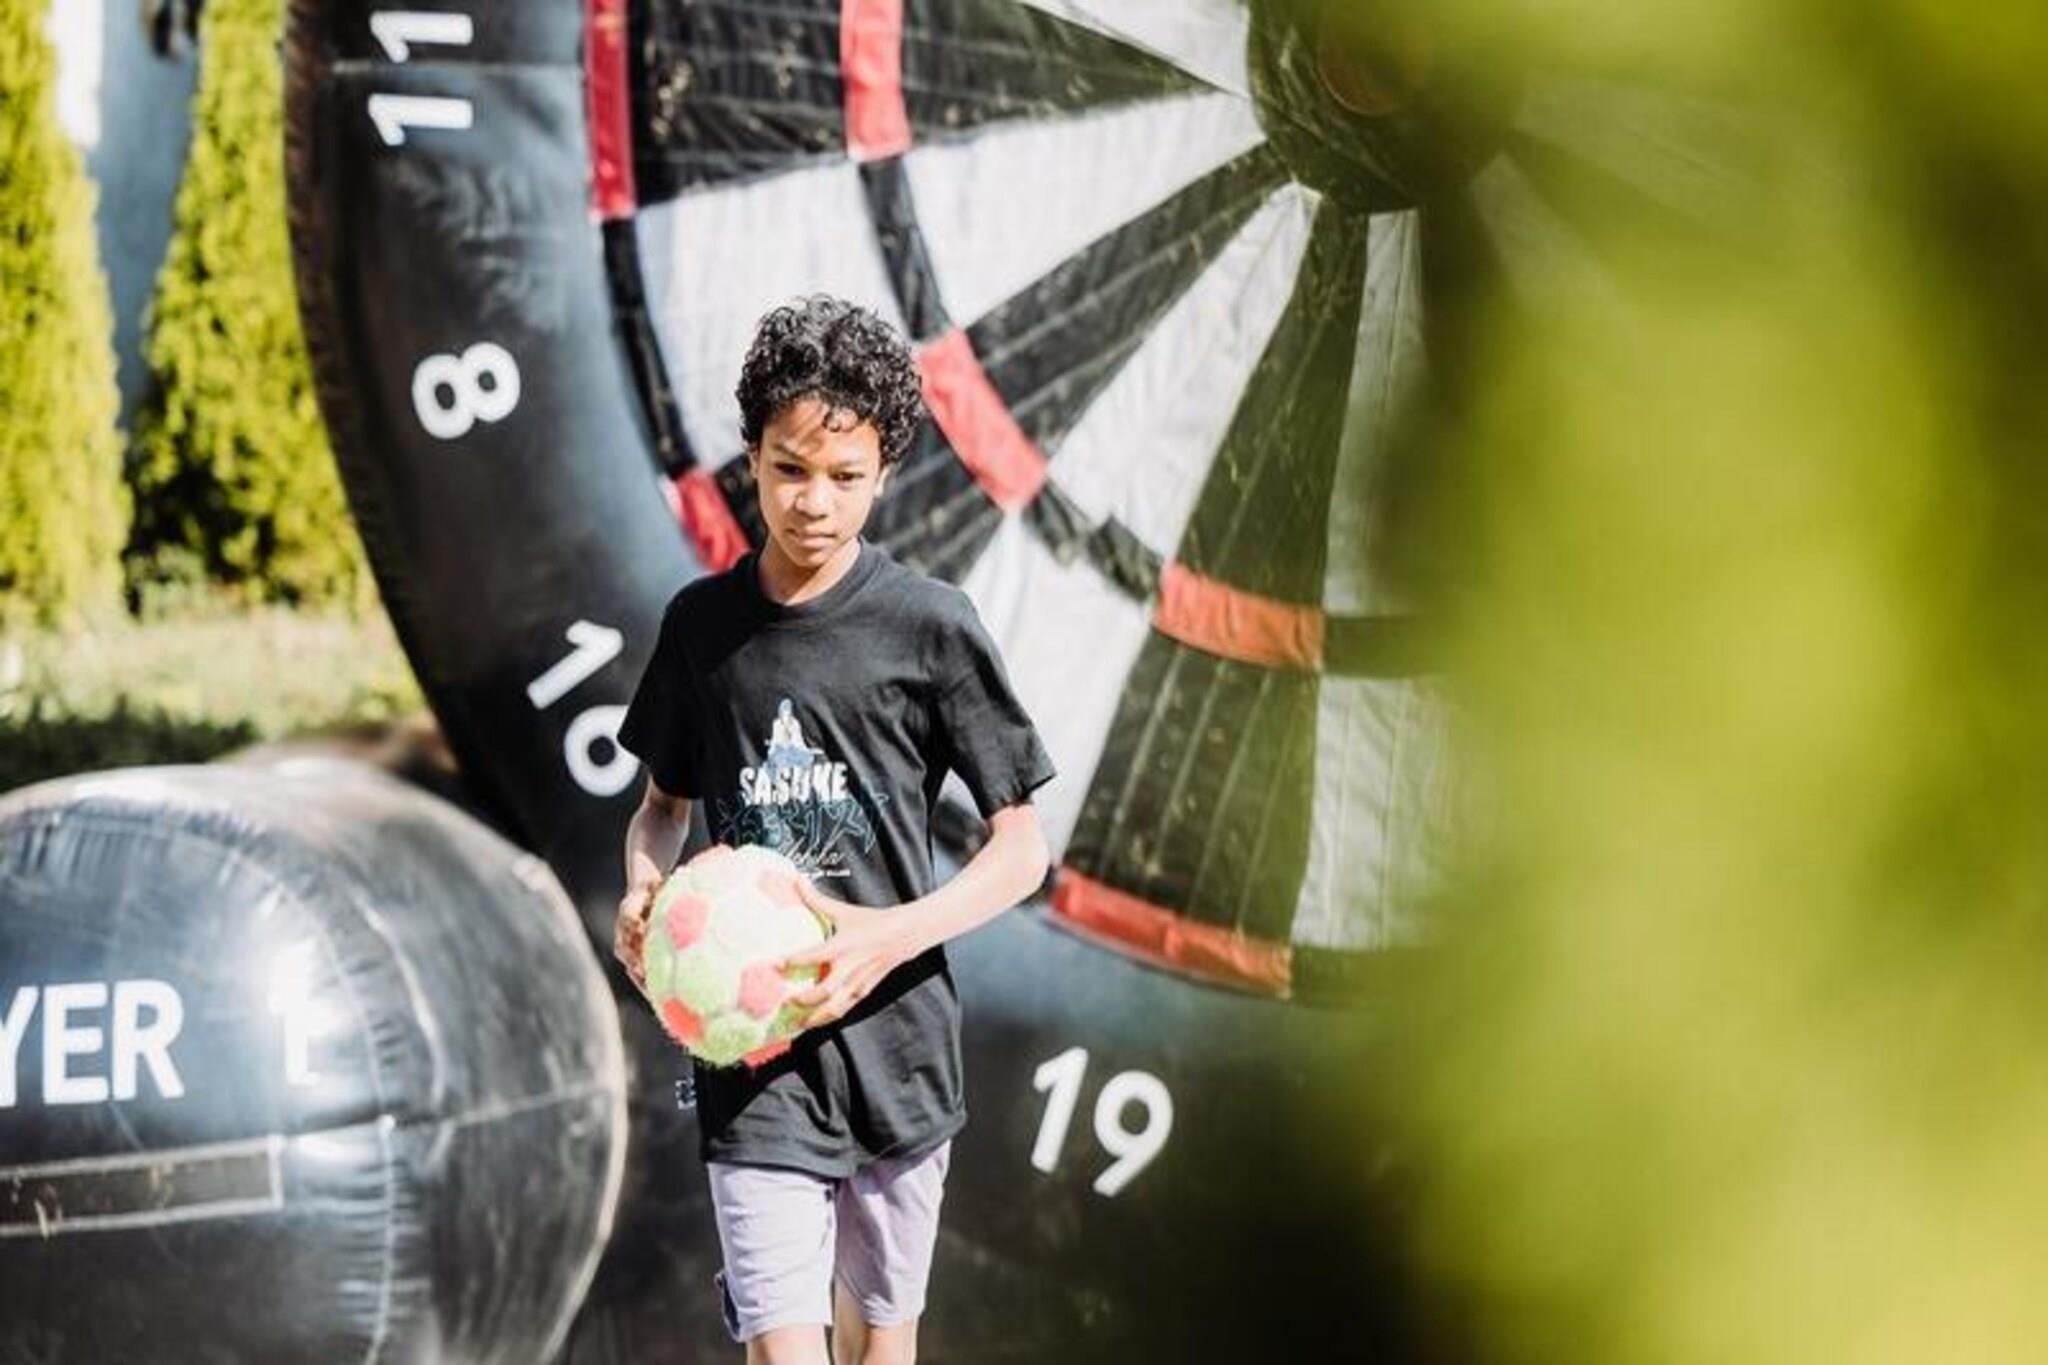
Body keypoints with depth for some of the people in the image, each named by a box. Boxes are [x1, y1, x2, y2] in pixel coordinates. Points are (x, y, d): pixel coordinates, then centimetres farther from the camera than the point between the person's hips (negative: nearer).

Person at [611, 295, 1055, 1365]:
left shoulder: (930, 627, -5)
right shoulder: (701, 623, 3)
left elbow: (1021, 849, -2)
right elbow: (664, 802, 19)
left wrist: (890, 937, -18)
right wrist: (643, 890, -4)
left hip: (895, 1042, 0)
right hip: (750, 1050, 0)